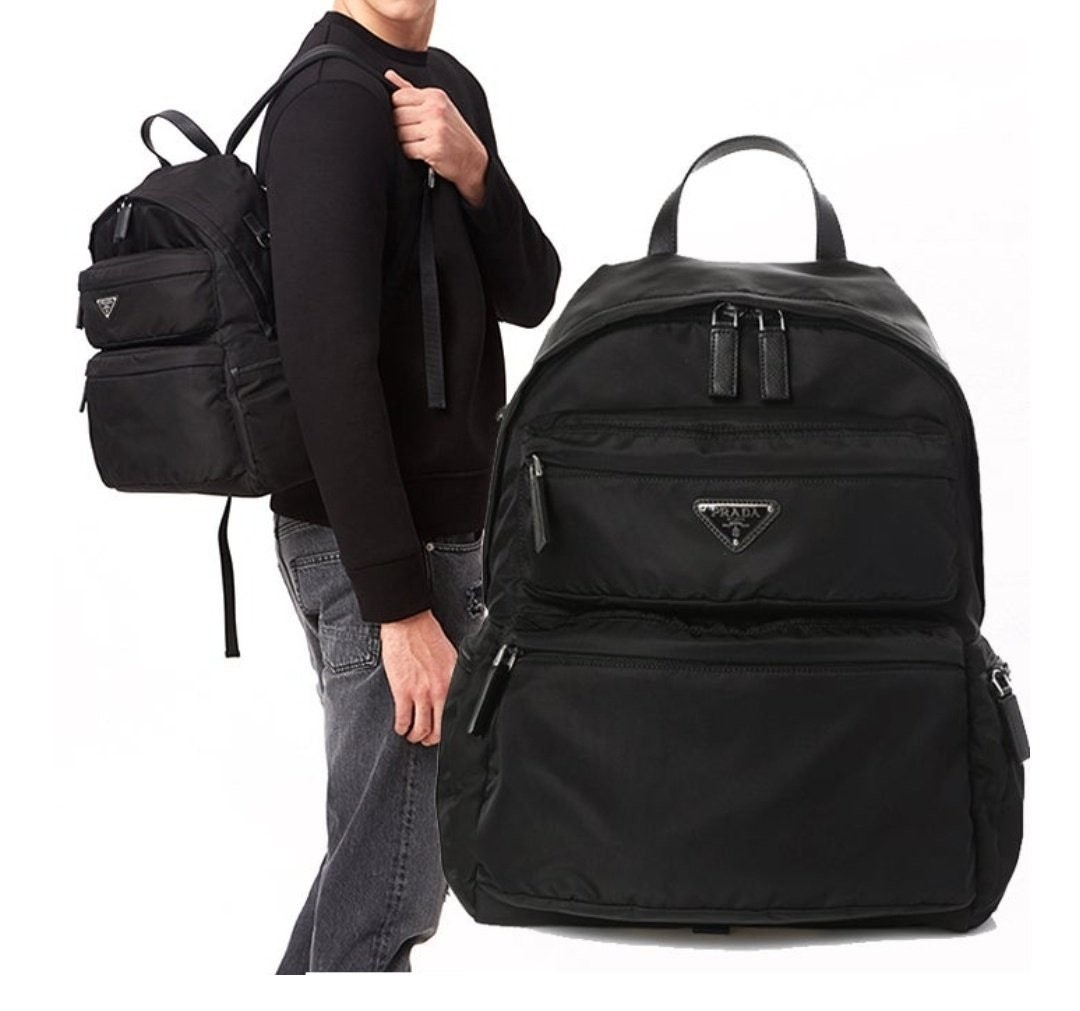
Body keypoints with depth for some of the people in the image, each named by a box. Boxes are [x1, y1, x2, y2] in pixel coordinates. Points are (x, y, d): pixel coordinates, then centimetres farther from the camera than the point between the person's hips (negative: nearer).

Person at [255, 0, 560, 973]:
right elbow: (330, 367, -24)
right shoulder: (331, 106, -17)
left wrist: (471, 171, -16)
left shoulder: (450, 88, 11)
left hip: (441, 522, 9)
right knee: (393, 883, -1)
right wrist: (401, 605, -25)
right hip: (378, 545, -9)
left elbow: (529, 296, 5)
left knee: (383, 846, 20)